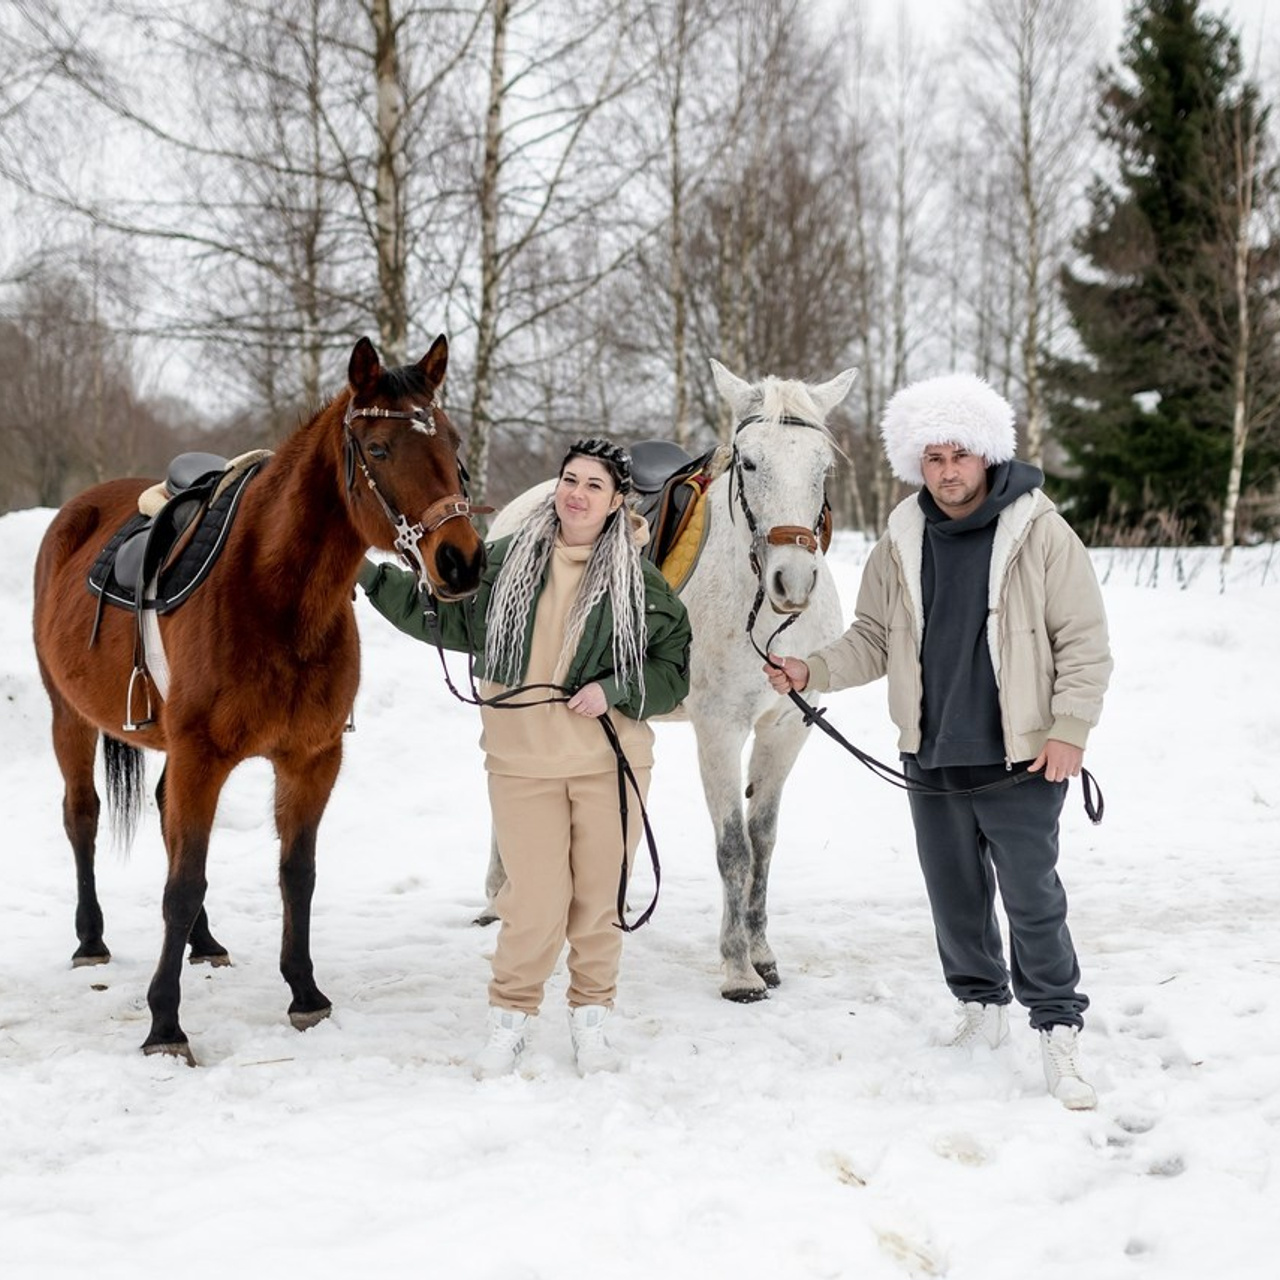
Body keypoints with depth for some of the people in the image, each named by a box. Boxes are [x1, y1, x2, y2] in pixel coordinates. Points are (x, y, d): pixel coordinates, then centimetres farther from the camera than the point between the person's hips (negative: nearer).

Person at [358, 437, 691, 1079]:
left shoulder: (639, 581, 0)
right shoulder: (505, 562, 4)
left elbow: (674, 668, 2)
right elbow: (442, 612, 12)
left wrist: (613, 690, -13)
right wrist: (370, 575, 7)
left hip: (611, 761, 0)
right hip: (523, 761, 0)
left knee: (599, 898, 9)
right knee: (534, 901, -4)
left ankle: (591, 1019, 27)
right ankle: (509, 1017, 17)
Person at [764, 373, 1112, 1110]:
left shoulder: (1040, 533, -9)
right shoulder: (903, 544, 3)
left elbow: (1085, 642, -7)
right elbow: (874, 640, 10)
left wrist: (1070, 730, -13)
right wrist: (813, 673, -6)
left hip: (1020, 763, -5)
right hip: (932, 763, 5)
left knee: (1033, 902, -3)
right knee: (955, 898, 16)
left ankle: (1059, 1036, 7)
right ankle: (982, 1009, 34)